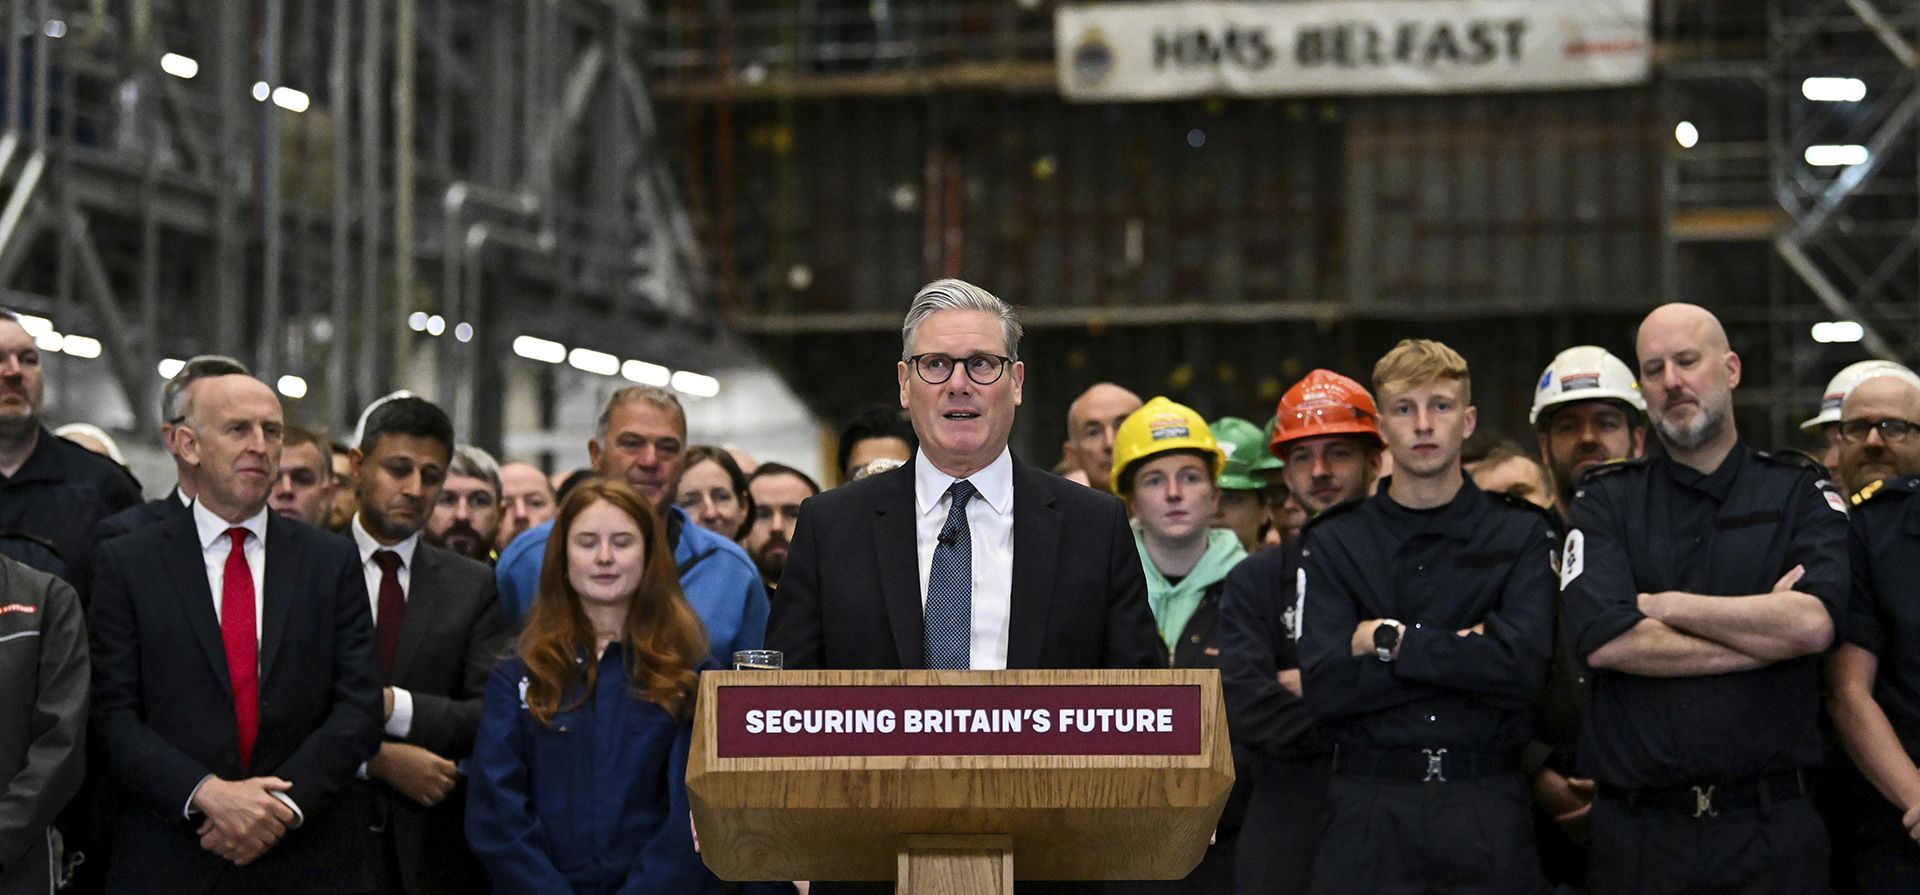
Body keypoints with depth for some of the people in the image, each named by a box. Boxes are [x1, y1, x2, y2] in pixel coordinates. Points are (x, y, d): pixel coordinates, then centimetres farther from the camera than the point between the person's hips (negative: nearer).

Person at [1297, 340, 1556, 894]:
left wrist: (1391, 641, -8)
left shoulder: (1522, 534, 5)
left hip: (1487, 807, 0)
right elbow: (1325, 688, -7)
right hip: (1368, 809, 0)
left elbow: (1523, 670, -11)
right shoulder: (1332, 543, 6)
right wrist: (1462, 648, -10)